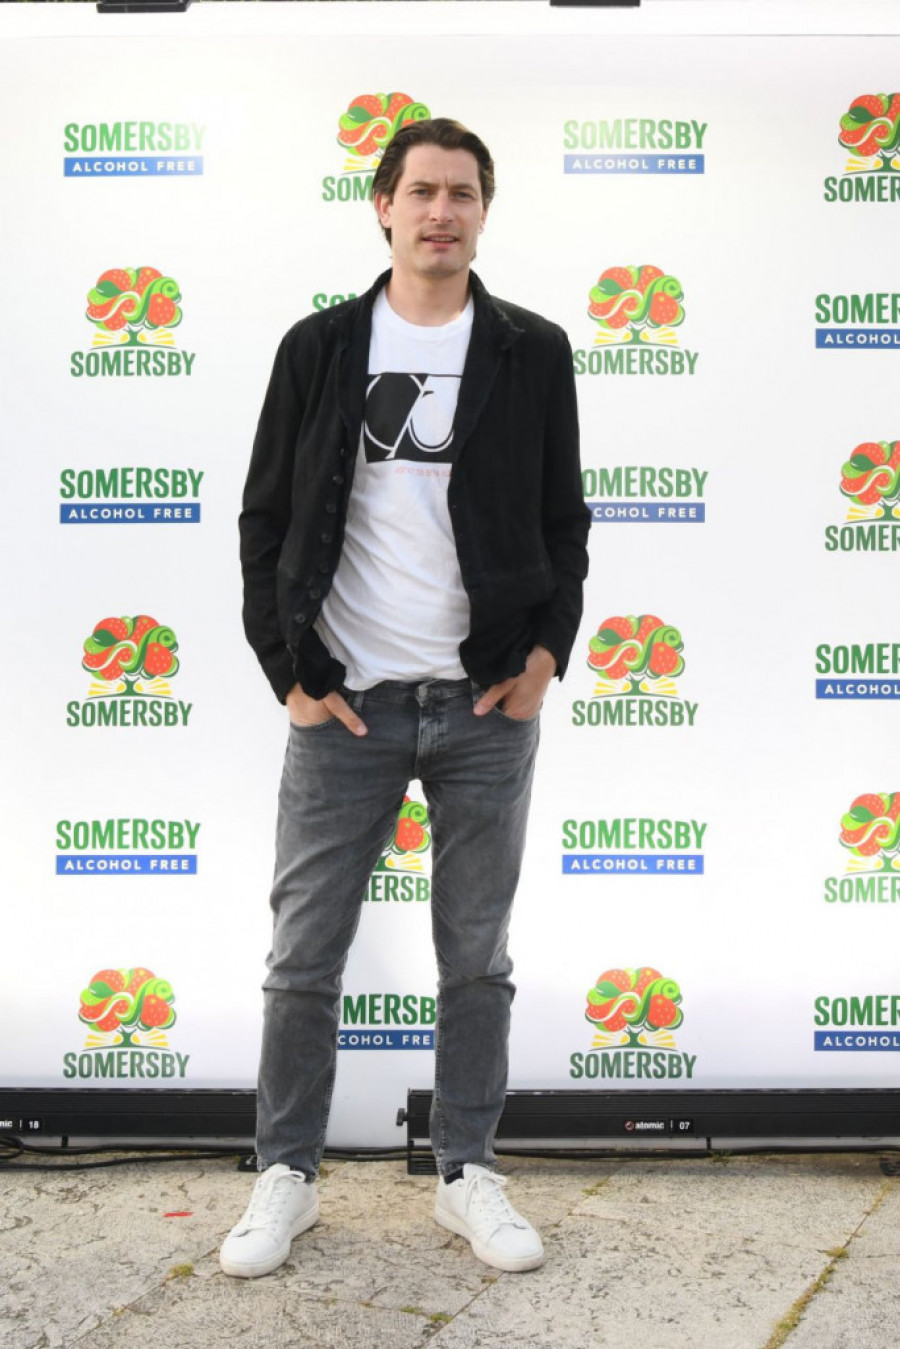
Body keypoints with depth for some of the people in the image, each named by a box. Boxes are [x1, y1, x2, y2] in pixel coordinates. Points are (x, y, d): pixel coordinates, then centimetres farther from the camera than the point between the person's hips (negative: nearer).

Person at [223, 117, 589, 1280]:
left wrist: (544, 657, -3)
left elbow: (563, 522, 9)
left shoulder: (532, 352, 6)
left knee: (477, 957, 10)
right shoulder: (318, 348, 5)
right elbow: (266, 519, 6)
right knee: (303, 957, 6)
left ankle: (468, 1173, 27)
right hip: (344, 704, 0)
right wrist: (289, 671, -1)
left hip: (488, 705, 1)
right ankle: (285, 1175, 24)